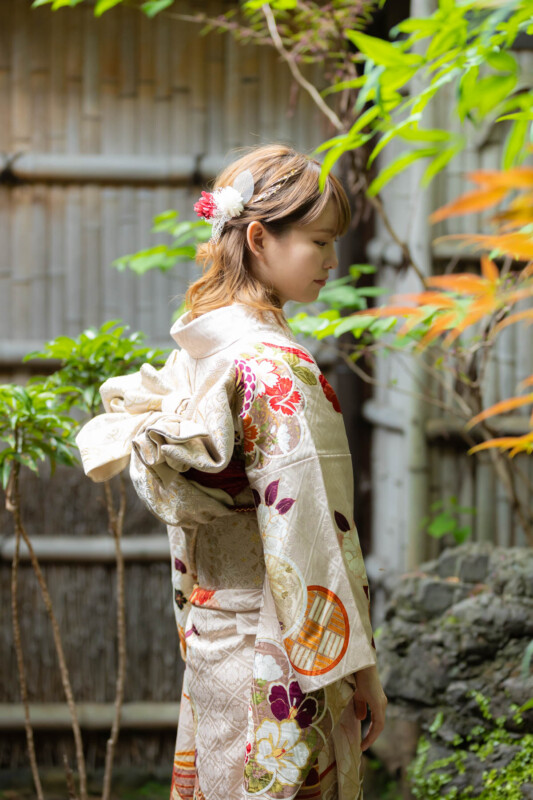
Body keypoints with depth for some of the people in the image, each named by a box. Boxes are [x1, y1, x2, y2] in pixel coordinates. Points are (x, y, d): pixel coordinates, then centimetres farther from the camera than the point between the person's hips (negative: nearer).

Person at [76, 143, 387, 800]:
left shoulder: (193, 346, 8)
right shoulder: (276, 365, -19)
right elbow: (307, 525, -21)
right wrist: (360, 663, -15)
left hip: (210, 642, 9)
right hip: (279, 660, -9)